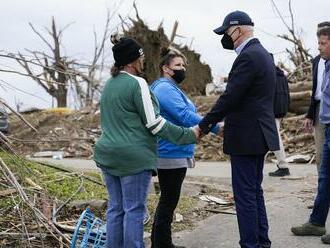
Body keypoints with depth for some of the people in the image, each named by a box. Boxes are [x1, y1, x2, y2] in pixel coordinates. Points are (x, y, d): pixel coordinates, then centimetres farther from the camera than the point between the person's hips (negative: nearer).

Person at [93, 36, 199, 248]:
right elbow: (154, 123, -14)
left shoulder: (109, 84, 13)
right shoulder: (137, 83, -12)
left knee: (115, 208, 12)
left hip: (108, 154, 8)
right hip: (133, 158, -8)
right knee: (134, 210, -1)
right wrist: (189, 134, -8)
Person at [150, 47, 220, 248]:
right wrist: (216, 127, -24)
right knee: (169, 202, -4)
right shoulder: (165, 88, -15)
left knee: (167, 201, 17)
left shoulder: (171, 88, 19)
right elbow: (186, 116, -25)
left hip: (175, 154, 11)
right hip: (172, 155, -11)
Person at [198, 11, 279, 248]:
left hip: (246, 137, -10)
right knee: (255, 192, 17)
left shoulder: (248, 57, -17)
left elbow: (230, 97, -20)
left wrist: (203, 125, -11)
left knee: (245, 194, -3)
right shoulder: (262, 53, 14)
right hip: (259, 134, 10)